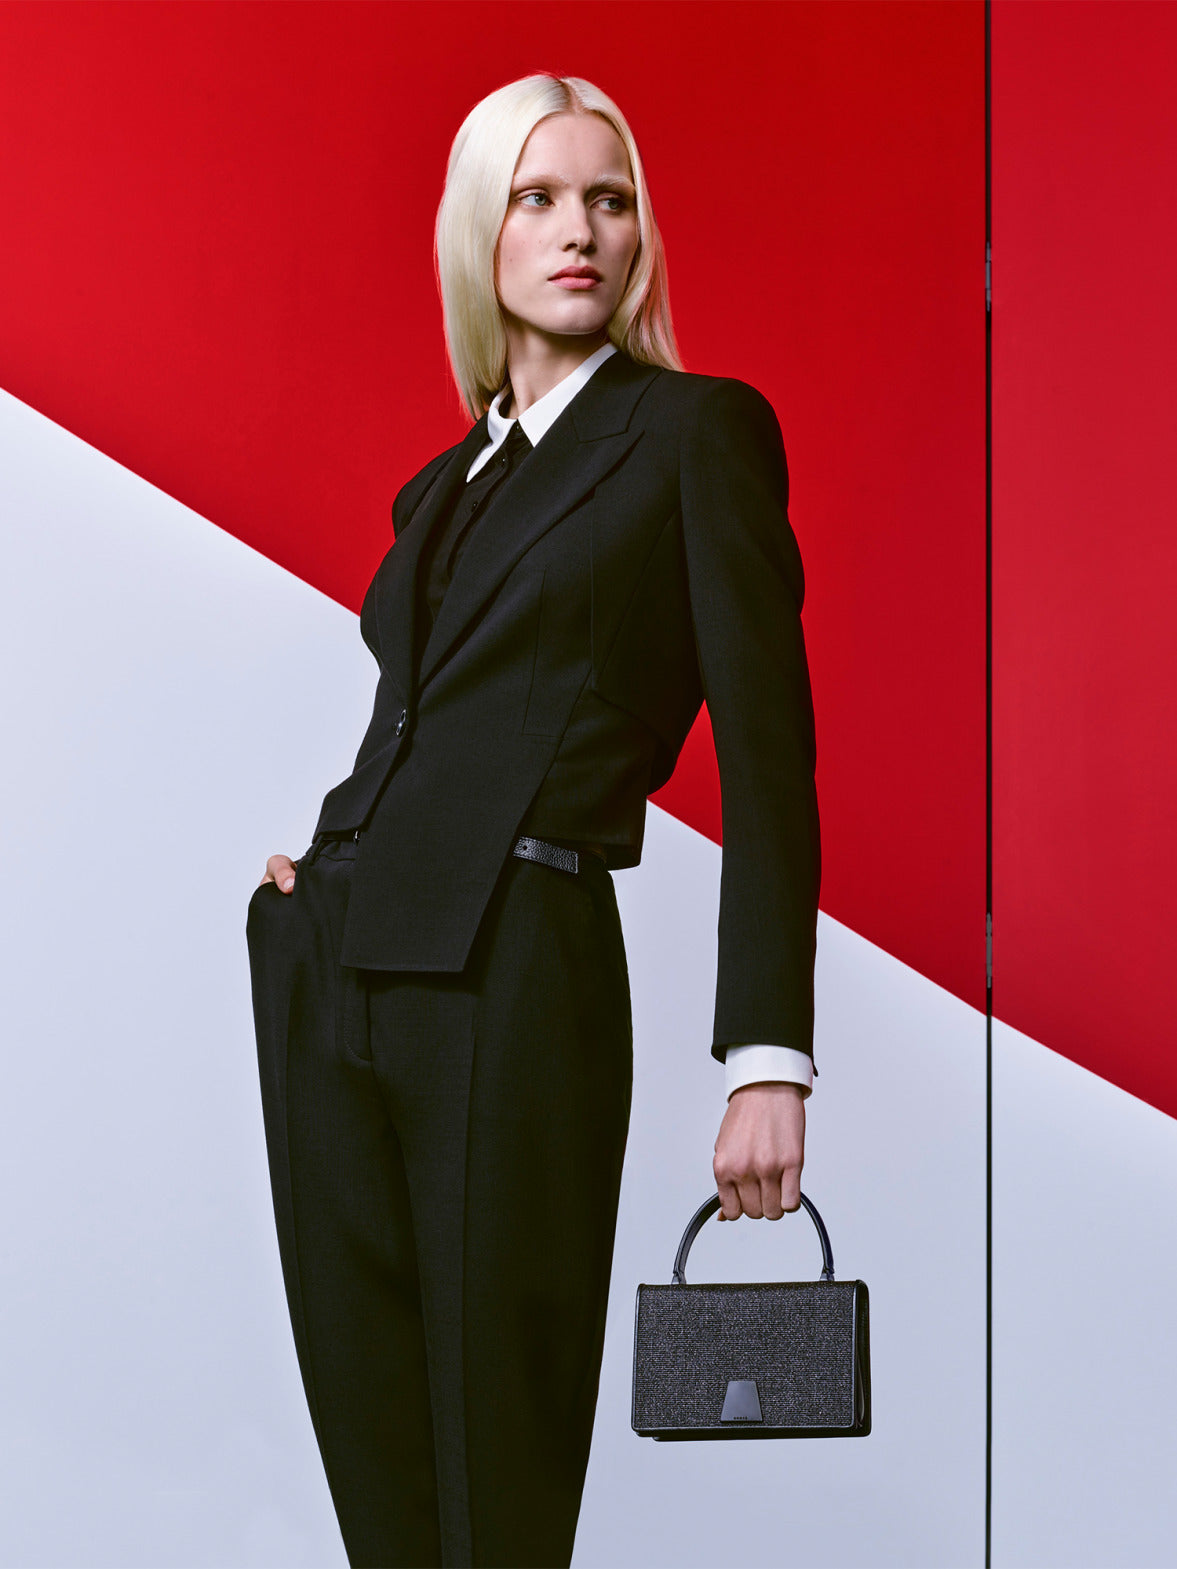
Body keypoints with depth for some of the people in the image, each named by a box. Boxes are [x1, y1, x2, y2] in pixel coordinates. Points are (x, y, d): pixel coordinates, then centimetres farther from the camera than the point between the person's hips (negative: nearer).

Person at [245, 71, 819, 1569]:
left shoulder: (697, 431, 0)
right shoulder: (446, 480, 19)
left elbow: (766, 754, -8)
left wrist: (769, 1059, -15)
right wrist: (312, 844, 8)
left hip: (511, 978, -6)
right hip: (326, 969, 6)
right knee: (365, 1433, 9)